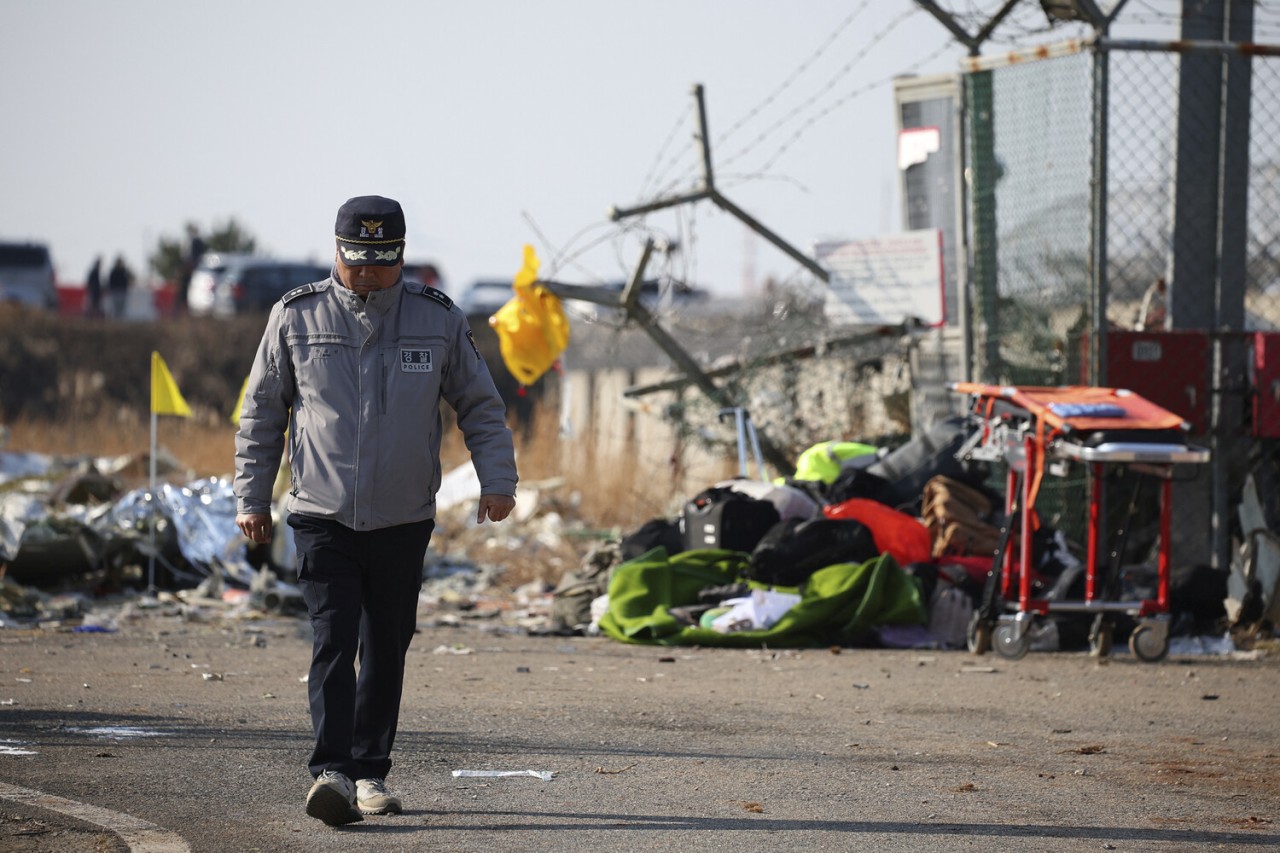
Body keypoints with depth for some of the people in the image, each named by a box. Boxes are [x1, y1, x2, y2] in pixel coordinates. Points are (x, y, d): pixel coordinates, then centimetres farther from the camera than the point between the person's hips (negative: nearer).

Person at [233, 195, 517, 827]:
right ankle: (332, 773, -21)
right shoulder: (296, 317, 1)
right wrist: (251, 498, 7)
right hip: (322, 515, -2)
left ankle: (370, 772, 19)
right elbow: (261, 413, 10)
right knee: (333, 641, -14)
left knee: (386, 650, 7)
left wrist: (497, 480, -3)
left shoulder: (438, 320, 3)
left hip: (403, 520, 2)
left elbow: (481, 406, 11)